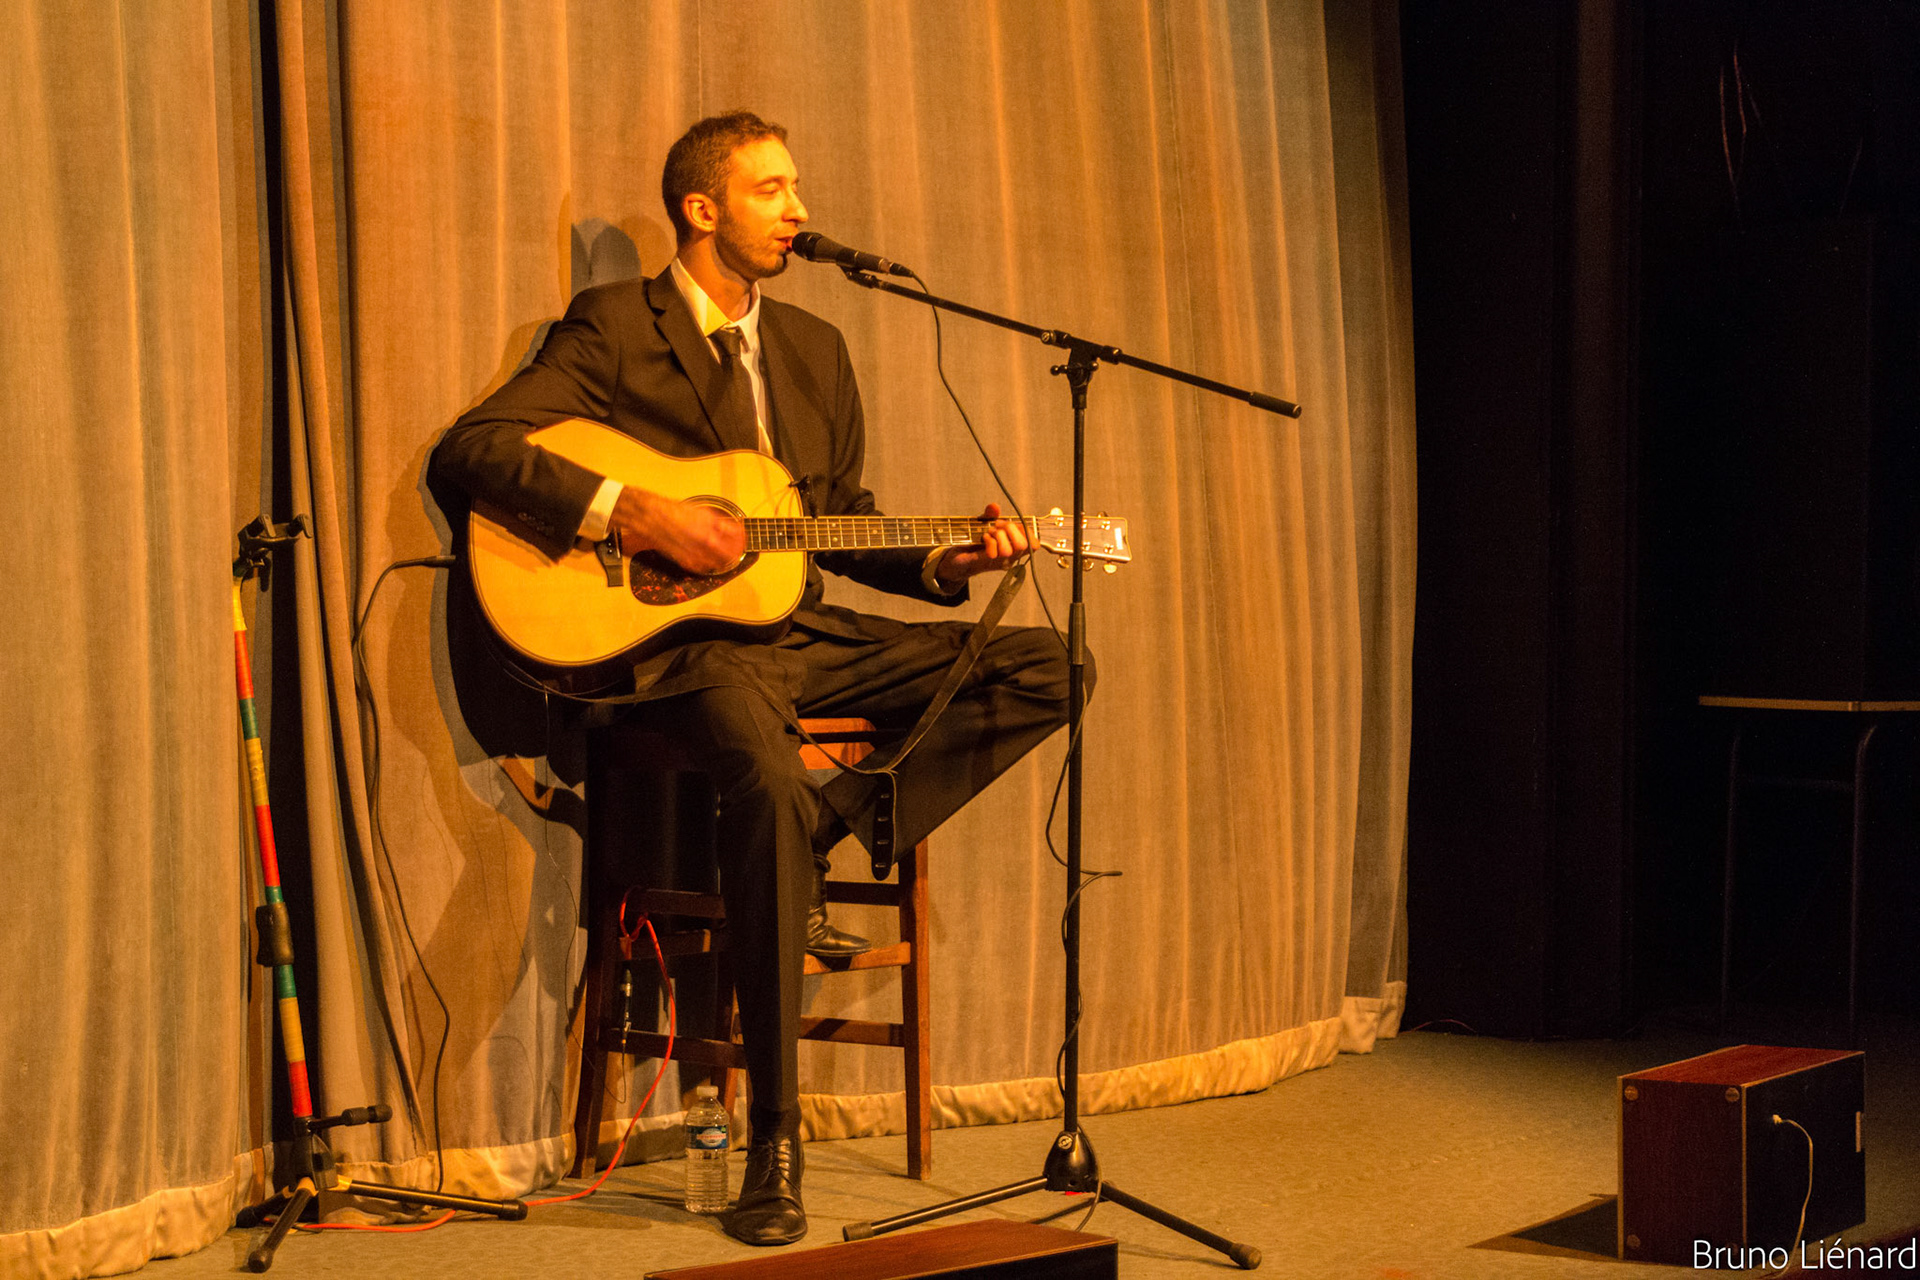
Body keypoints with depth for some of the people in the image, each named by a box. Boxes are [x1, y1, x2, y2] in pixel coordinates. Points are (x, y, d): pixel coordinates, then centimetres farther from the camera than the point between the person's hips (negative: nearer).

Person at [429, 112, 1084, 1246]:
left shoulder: (815, 348, 19)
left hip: (806, 632, 7)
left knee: (1049, 668, -6)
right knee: (771, 780, -37)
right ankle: (775, 1143, -27)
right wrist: (635, 514, -21)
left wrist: (949, 565, 3)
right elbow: (469, 448, -12)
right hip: (685, 643, -6)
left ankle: (819, 841, -8)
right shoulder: (614, 326, 0)